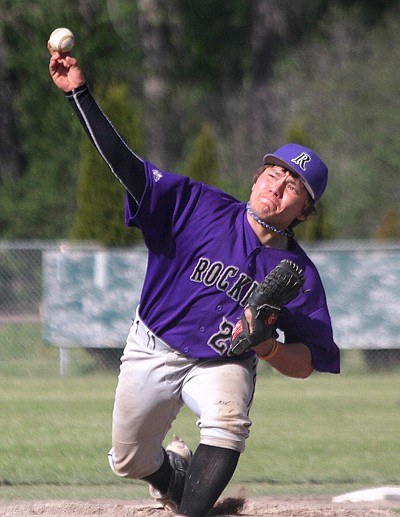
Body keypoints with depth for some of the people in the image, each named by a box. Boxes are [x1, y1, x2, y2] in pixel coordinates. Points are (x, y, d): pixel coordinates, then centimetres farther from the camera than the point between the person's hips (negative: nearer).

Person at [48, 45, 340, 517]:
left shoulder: (299, 274, -14)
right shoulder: (202, 207, -13)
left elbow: (304, 365, -11)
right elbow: (125, 165, -17)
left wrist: (265, 347, -33)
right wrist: (79, 93, -24)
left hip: (223, 364, -2)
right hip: (153, 350, 2)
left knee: (227, 416, -35)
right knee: (129, 461, 12)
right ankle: (176, 469, 48)